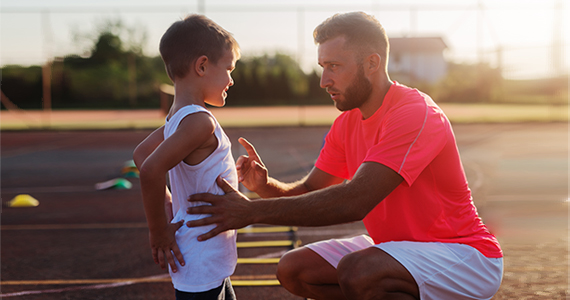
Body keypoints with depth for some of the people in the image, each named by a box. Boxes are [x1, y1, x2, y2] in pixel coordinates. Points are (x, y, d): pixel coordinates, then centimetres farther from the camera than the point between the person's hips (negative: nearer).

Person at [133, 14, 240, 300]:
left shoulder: (177, 117, 8)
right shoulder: (200, 121, -22)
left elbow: (140, 153, 20)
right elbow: (151, 170, -31)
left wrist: (166, 202, 13)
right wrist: (158, 232, -19)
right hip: (201, 267, -10)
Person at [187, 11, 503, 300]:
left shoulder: (415, 115, -24)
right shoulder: (346, 124, 5)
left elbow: (353, 201, -32)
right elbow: (309, 191, 7)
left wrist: (254, 211, -30)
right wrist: (266, 186, -17)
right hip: (396, 247, 9)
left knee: (356, 272, -34)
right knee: (293, 269, -4)